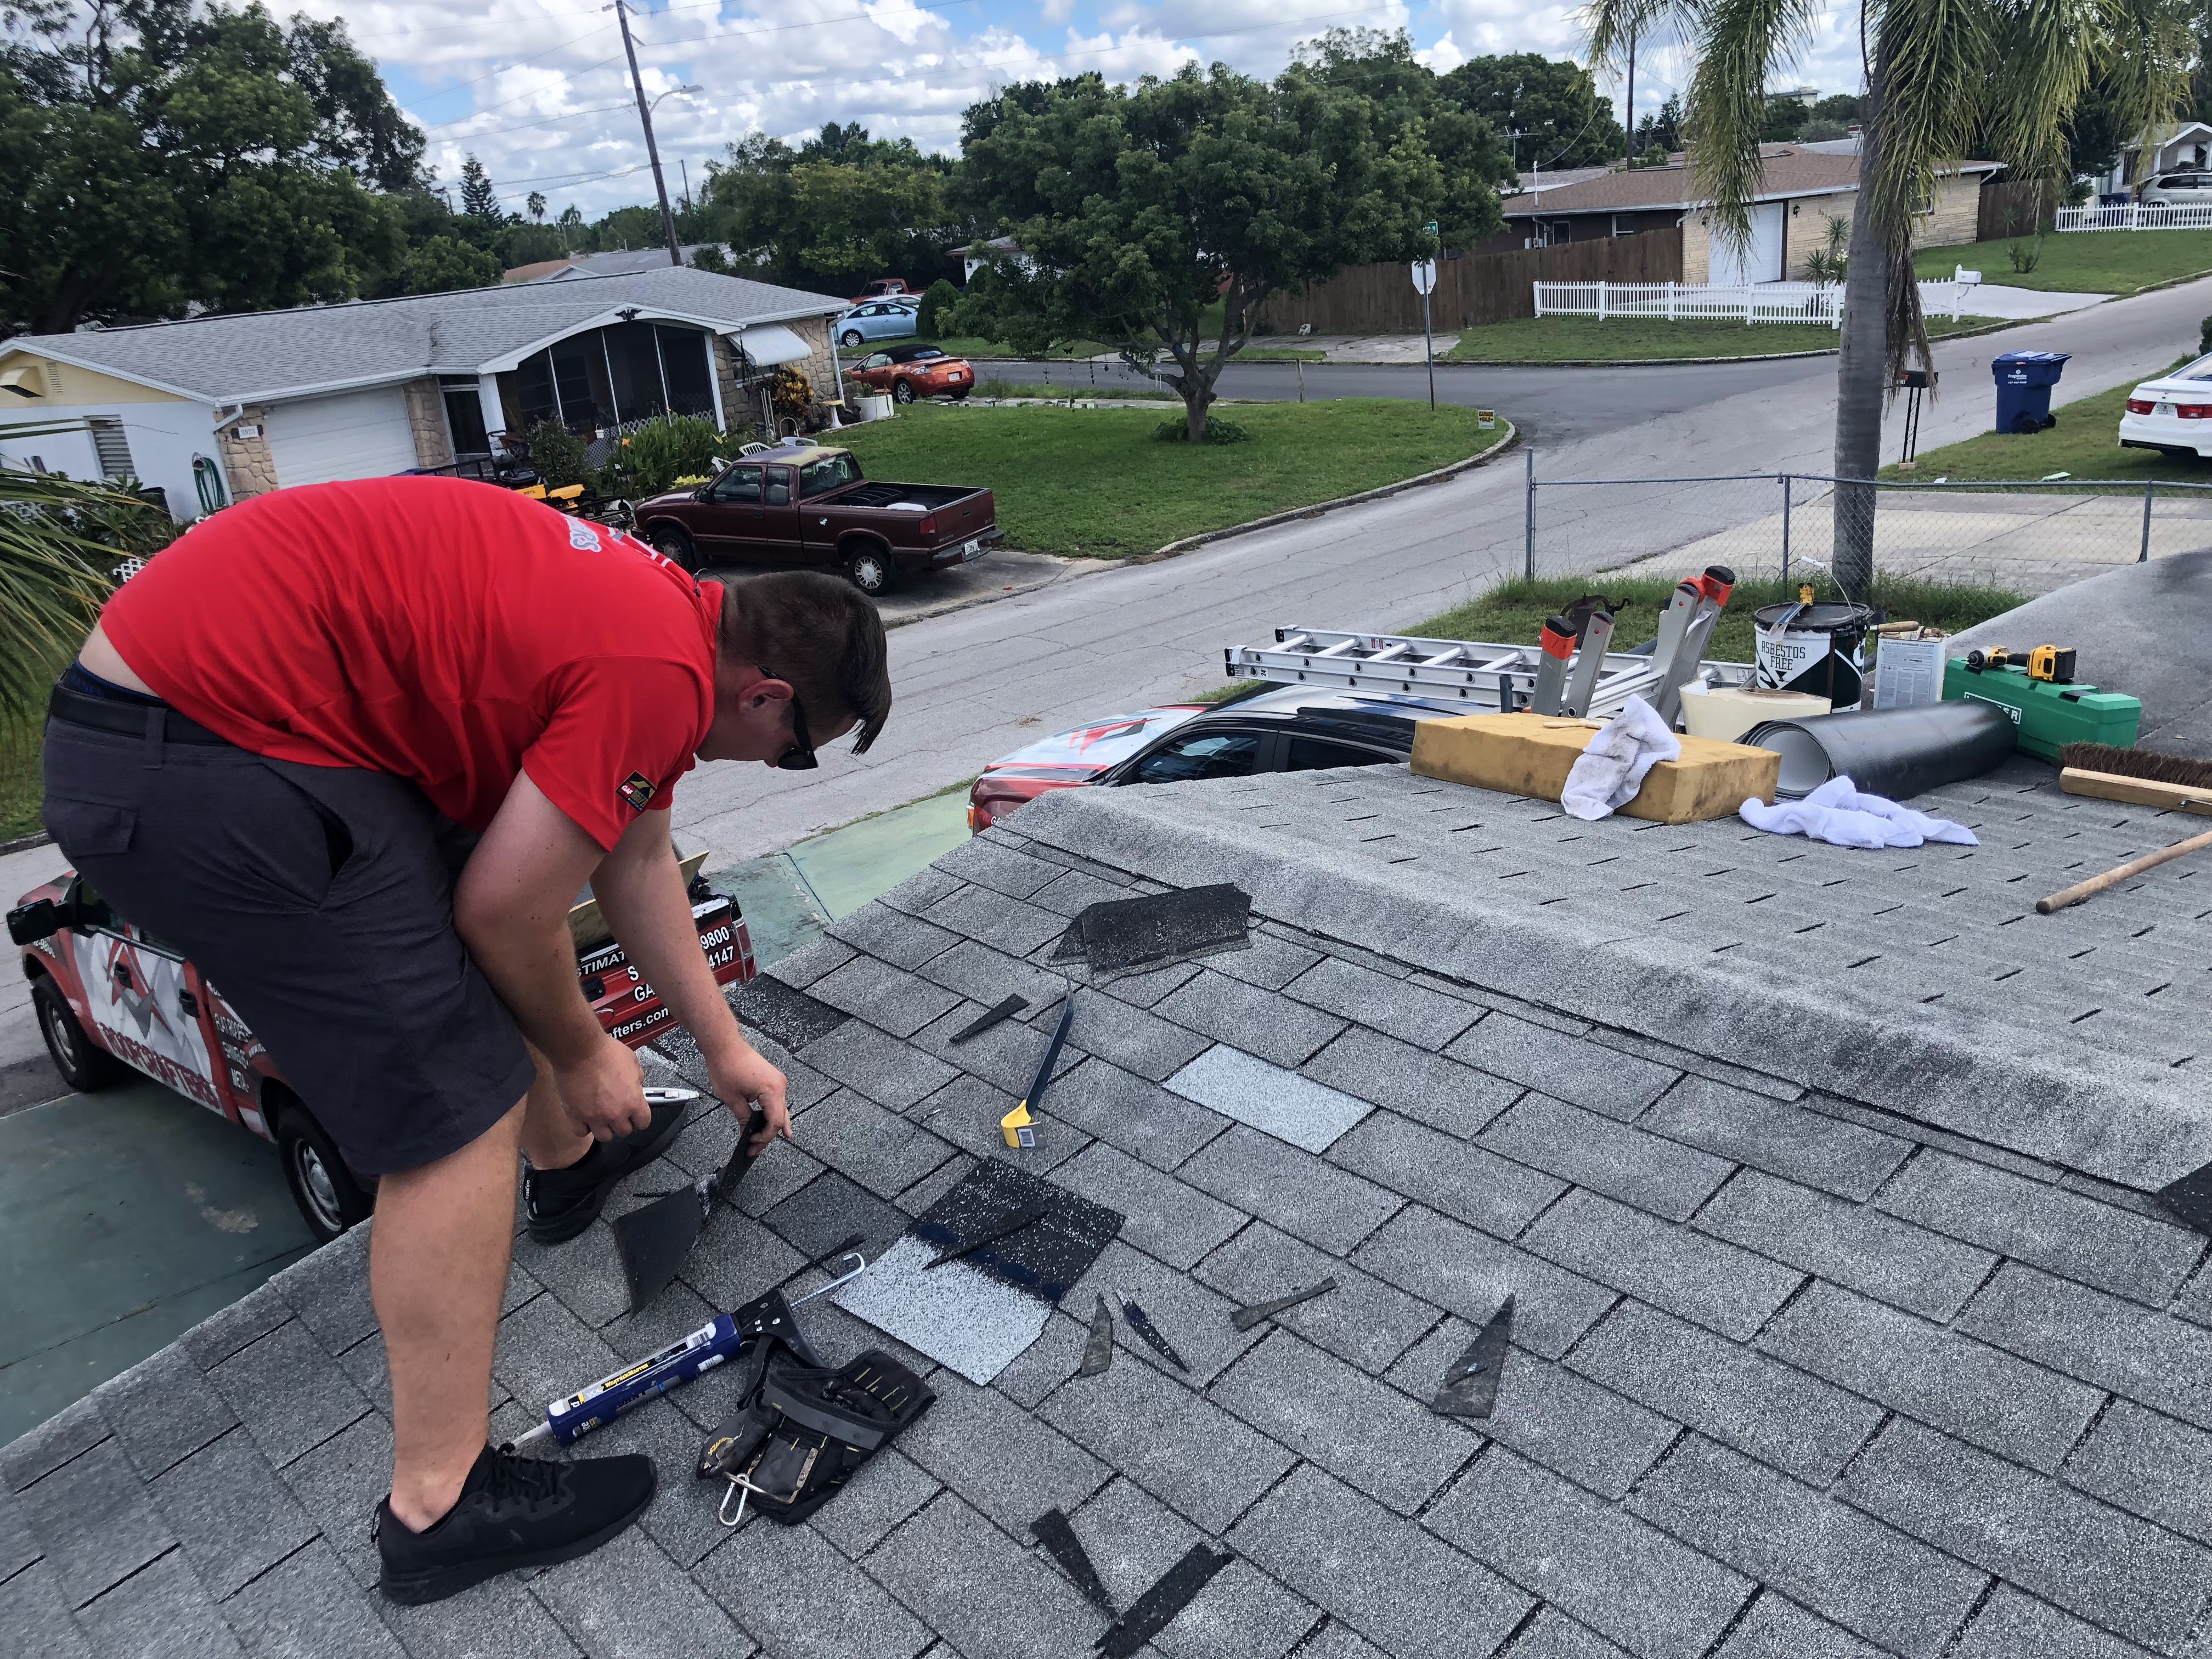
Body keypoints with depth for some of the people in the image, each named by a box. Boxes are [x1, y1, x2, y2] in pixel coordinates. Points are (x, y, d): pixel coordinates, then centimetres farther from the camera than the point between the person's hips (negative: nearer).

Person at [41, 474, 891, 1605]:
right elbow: (506, 915, -12)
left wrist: (724, 1046, 26)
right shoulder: (662, 673, -19)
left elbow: (637, 860, 21)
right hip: (201, 769, -11)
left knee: (501, 969, 26)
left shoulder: (658, 618, 11)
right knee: (462, 1113, -6)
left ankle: (568, 1160, 50)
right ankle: (440, 1506, 6)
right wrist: (584, 1055, 7)